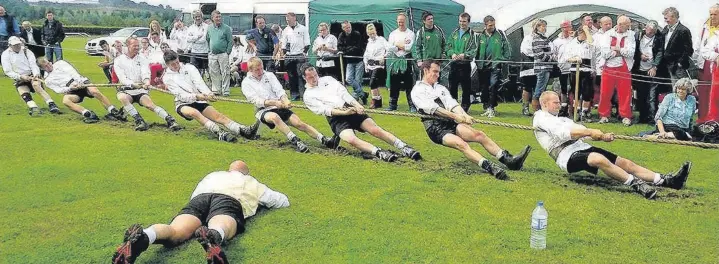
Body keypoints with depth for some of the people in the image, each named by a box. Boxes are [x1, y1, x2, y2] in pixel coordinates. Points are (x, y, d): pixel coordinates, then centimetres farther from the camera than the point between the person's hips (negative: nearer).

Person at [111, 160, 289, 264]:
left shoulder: (212, 175, 45)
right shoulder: (251, 182, 39)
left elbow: (194, 194, 55)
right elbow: (284, 201, 45)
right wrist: (259, 201, 62)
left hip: (199, 198, 3)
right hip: (229, 200, -3)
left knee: (176, 232, -25)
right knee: (221, 228, -35)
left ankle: (143, 236, -59)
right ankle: (212, 237, -73)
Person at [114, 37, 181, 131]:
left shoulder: (142, 59, 12)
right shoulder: (118, 60, 7)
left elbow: (145, 73, -6)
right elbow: (122, 78, -7)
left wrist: (146, 81, -31)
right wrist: (133, 84, -27)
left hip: (140, 89, 1)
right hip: (126, 89, 0)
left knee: (149, 104, -27)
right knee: (122, 98, -35)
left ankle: (170, 120, -40)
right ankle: (139, 121, -34)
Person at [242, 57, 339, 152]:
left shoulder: (269, 75, 16)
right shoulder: (246, 83, 5)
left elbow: (279, 91, 6)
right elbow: (256, 100, -8)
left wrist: (285, 100, -18)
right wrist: (274, 102, -24)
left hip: (279, 107, 3)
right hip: (262, 111, -3)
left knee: (299, 123, -16)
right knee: (274, 117, -38)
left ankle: (325, 140, -28)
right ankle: (295, 141, -48)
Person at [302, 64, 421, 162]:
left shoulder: (327, 79, 20)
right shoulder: (308, 96, 8)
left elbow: (343, 93, 9)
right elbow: (323, 109, -6)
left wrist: (357, 105, -9)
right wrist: (344, 112, -20)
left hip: (351, 108, 3)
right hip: (336, 118, -3)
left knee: (375, 130, -16)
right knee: (351, 139, -33)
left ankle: (405, 148, -20)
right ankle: (380, 153, -43)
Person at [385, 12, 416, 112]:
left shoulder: (410, 33, 2)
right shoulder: (393, 33, 11)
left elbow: (409, 47, -11)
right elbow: (389, 48, -1)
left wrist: (397, 45, -5)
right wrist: (402, 45, -6)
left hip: (407, 60, -3)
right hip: (395, 60, 3)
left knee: (409, 84, -2)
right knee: (394, 84, 7)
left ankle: (412, 106, 1)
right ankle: (392, 105, 16)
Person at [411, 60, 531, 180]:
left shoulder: (441, 88, 24)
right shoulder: (417, 90, 4)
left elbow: (452, 104, 8)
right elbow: (433, 108, -12)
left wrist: (464, 115, -14)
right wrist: (455, 116, -24)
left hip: (451, 123, 6)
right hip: (436, 129, -6)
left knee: (479, 134, -18)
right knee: (461, 144, -32)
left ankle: (508, 159, -29)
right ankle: (490, 168, -50)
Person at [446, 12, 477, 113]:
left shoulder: (472, 34, -2)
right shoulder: (454, 33, 12)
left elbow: (474, 50, -9)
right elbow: (448, 46, 10)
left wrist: (465, 55, -26)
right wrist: (452, 53, -11)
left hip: (465, 64, -4)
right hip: (453, 64, 4)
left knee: (466, 88, 1)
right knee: (452, 86, 9)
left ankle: (465, 106, 11)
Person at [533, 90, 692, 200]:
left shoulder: (562, 119, 30)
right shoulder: (541, 117, 2)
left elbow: (581, 133, 18)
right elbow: (562, 132, -16)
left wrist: (602, 136, -1)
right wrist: (589, 131, -23)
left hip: (582, 147, 9)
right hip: (568, 156, -9)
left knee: (625, 163, -5)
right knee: (599, 159, -38)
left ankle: (666, 180, -12)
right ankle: (636, 184, -38)